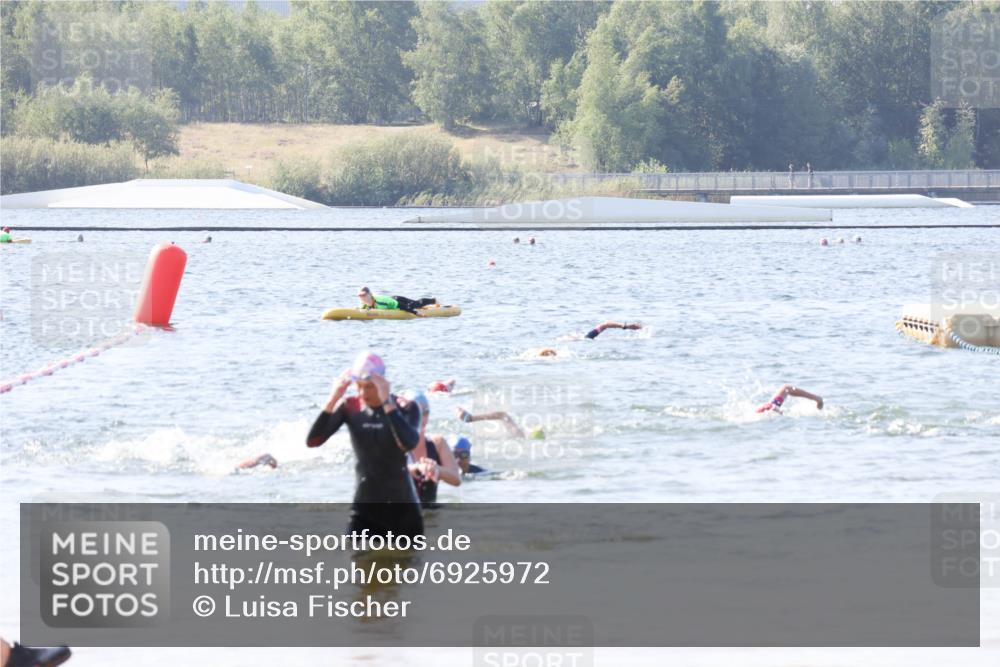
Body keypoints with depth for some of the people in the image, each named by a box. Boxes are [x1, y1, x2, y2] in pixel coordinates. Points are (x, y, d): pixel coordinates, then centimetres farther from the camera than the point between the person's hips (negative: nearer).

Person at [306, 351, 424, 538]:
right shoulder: (350, 407, -3)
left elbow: (409, 443, -30)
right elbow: (312, 441, -12)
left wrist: (386, 402, -32)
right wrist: (332, 400, -20)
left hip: (402, 507, -1)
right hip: (364, 507, 1)